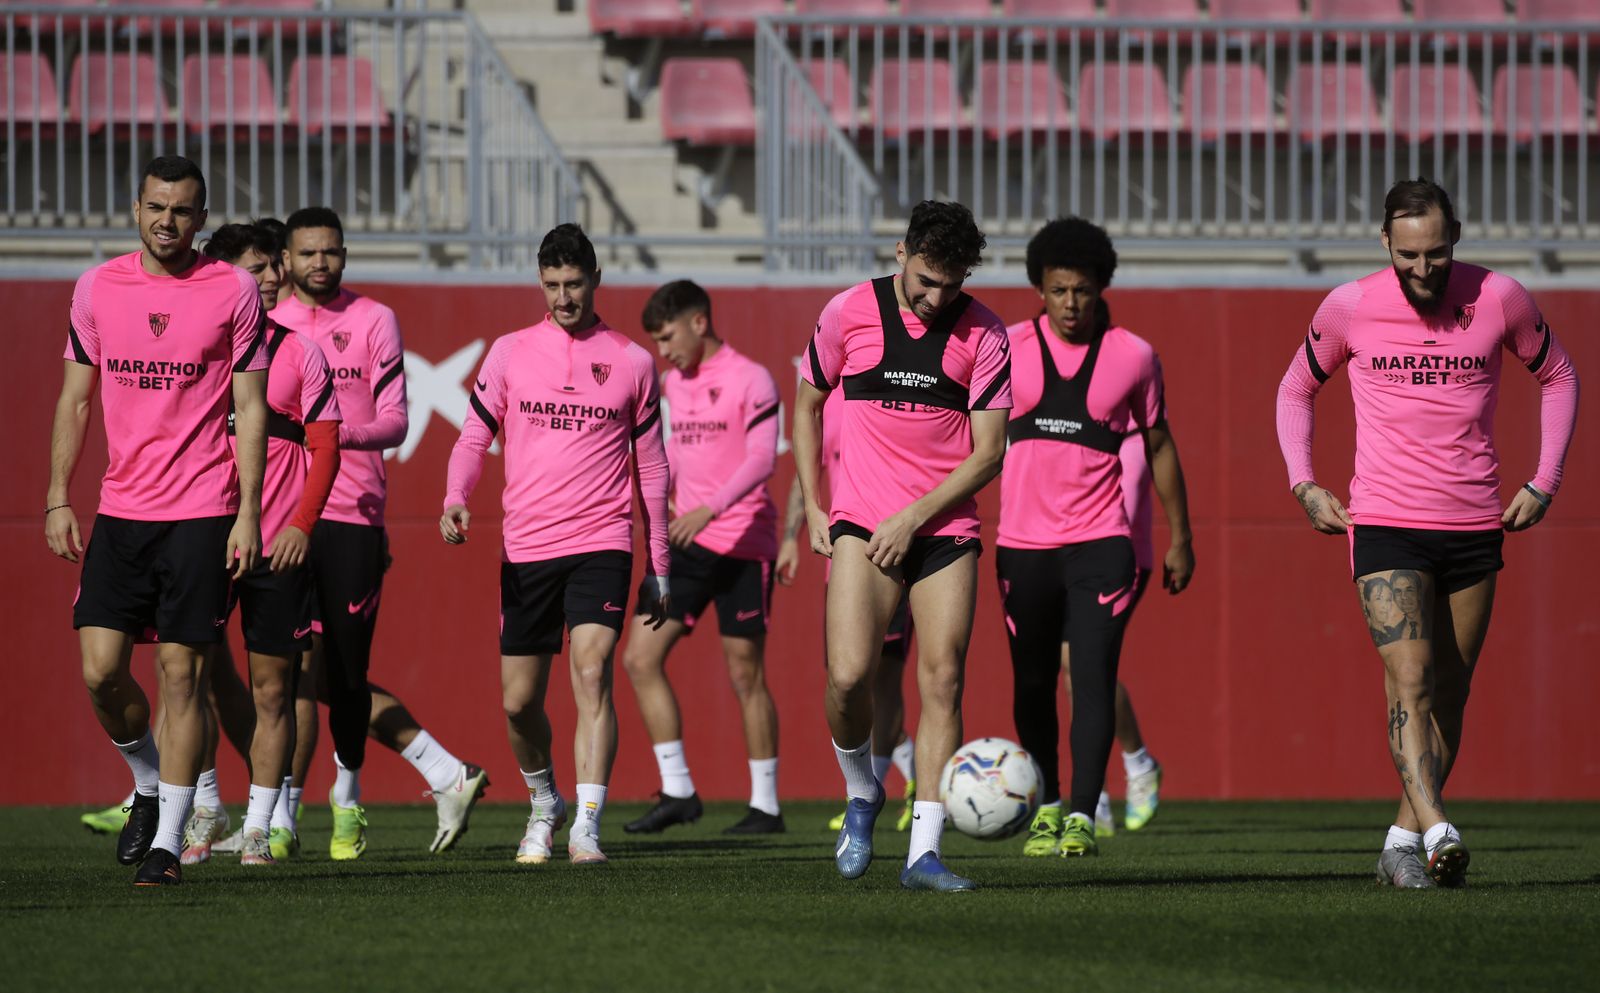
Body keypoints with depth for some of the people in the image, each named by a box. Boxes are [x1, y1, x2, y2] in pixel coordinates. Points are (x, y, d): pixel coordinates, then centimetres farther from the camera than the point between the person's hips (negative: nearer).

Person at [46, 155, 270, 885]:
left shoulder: (233, 291, -1)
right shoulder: (98, 289, 7)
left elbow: (251, 409, 0)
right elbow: (74, 399, 13)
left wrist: (248, 514, -7)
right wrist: (57, 499, 6)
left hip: (202, 511, -3)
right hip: (120, 511, 3)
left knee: (181, 673, -4)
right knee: (100, 671, -3)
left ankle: (168, 841, 1)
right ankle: (148, 786, 24)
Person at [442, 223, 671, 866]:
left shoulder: (631, 363, 7)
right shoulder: (510, 353, 8)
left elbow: (651, 468, 13)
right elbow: (474, 436, 9)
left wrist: (658, 567, 13)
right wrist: (456, 497, -13)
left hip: (601, 543, -2)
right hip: (525, 547, 2)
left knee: (591, 673, -21)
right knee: (519, 702, 5)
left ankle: (586, 829, -25)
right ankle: (545, 804, 32)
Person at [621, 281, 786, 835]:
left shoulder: (751, 380, -10)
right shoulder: (675, 384, 12)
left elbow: (762, 458, -19)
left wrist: (711, 508, -31)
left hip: (743, 544, -7)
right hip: (689, 543, 7)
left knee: (745, 676, -1)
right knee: (640, 658, -2)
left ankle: (766, 806, 9)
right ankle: (677, 793, 3)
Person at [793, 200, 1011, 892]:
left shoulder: (983, 335, -2)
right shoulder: (848, 313, 0)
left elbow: (989, 451, -2)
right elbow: (807, 404, 14)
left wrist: (915, 516, -11)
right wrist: (813, 506, 7)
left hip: (945, 527, 1)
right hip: (861, 524, 0)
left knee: (943, 679, -7)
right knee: (849, 676, -16)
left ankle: (924, 853, -4)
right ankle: (860, 794, 14)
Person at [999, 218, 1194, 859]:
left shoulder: (1133, 356, 3)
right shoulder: (1008, 349, 3)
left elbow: (1159, 446, 12)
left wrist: (1180, 538, 12)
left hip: (1101, 541, -2)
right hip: (1023, 542, 2)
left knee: (1093, 678, -14)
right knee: (1032, 683, 9)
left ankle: (1082, 817, -17)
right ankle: (1046, 809, 24)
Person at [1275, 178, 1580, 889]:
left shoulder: (1499, 299, -3)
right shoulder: (1349, 308, -4)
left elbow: (1557, 376, 14)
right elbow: (1297, 389, 14)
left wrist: (1544, 482, 7)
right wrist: (1304, 486, 5)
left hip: (1474, 528, 2)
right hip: (1385, 525, -2)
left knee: (1448, 696, 5)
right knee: (1409, 682, -18)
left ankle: (1403, 842, 16)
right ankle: (1437, 830, -30)